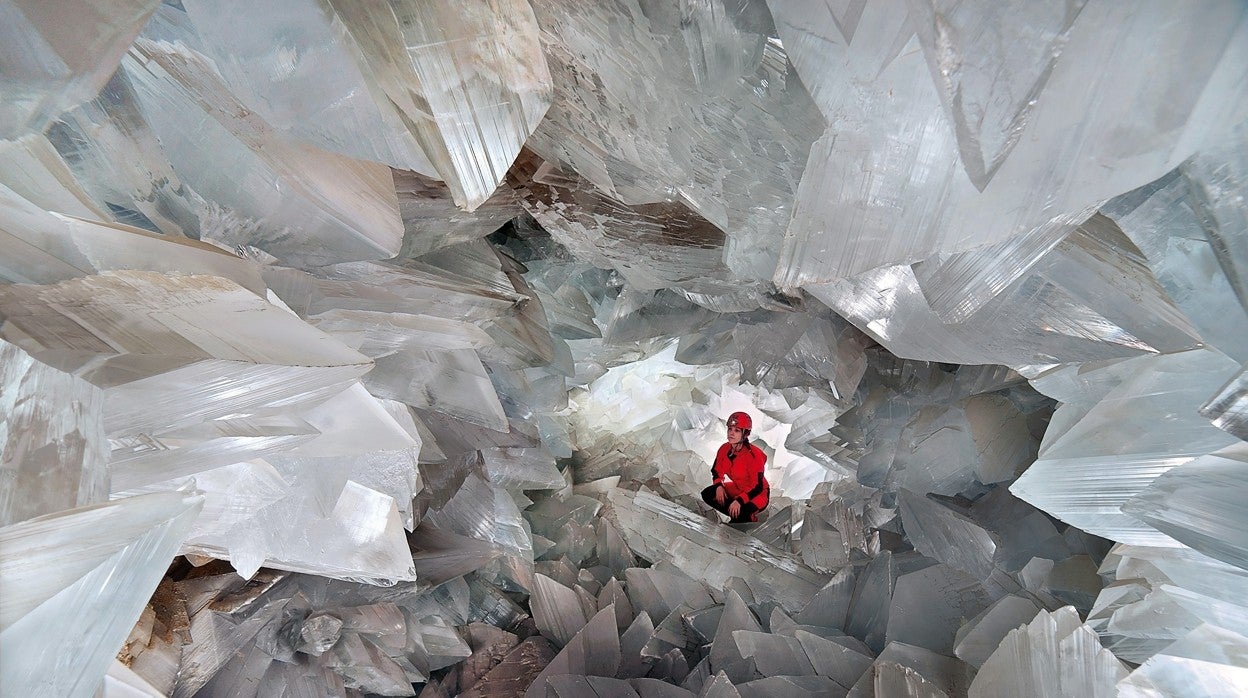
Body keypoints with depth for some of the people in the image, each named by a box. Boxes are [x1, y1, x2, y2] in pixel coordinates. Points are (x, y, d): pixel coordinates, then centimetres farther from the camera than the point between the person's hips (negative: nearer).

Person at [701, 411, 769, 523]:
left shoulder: (754, 455, -27)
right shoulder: (725, 449, -9)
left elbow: (757, 487, -27)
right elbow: (717, 471, 6)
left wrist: (739, 501, -37)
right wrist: (719, 486, -16)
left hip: (757, 494, -6)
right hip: (737, 488, 7)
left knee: (738, 512, -34)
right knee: (707, 494, -12)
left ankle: (749, 518, 3)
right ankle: (739, 516, -2)